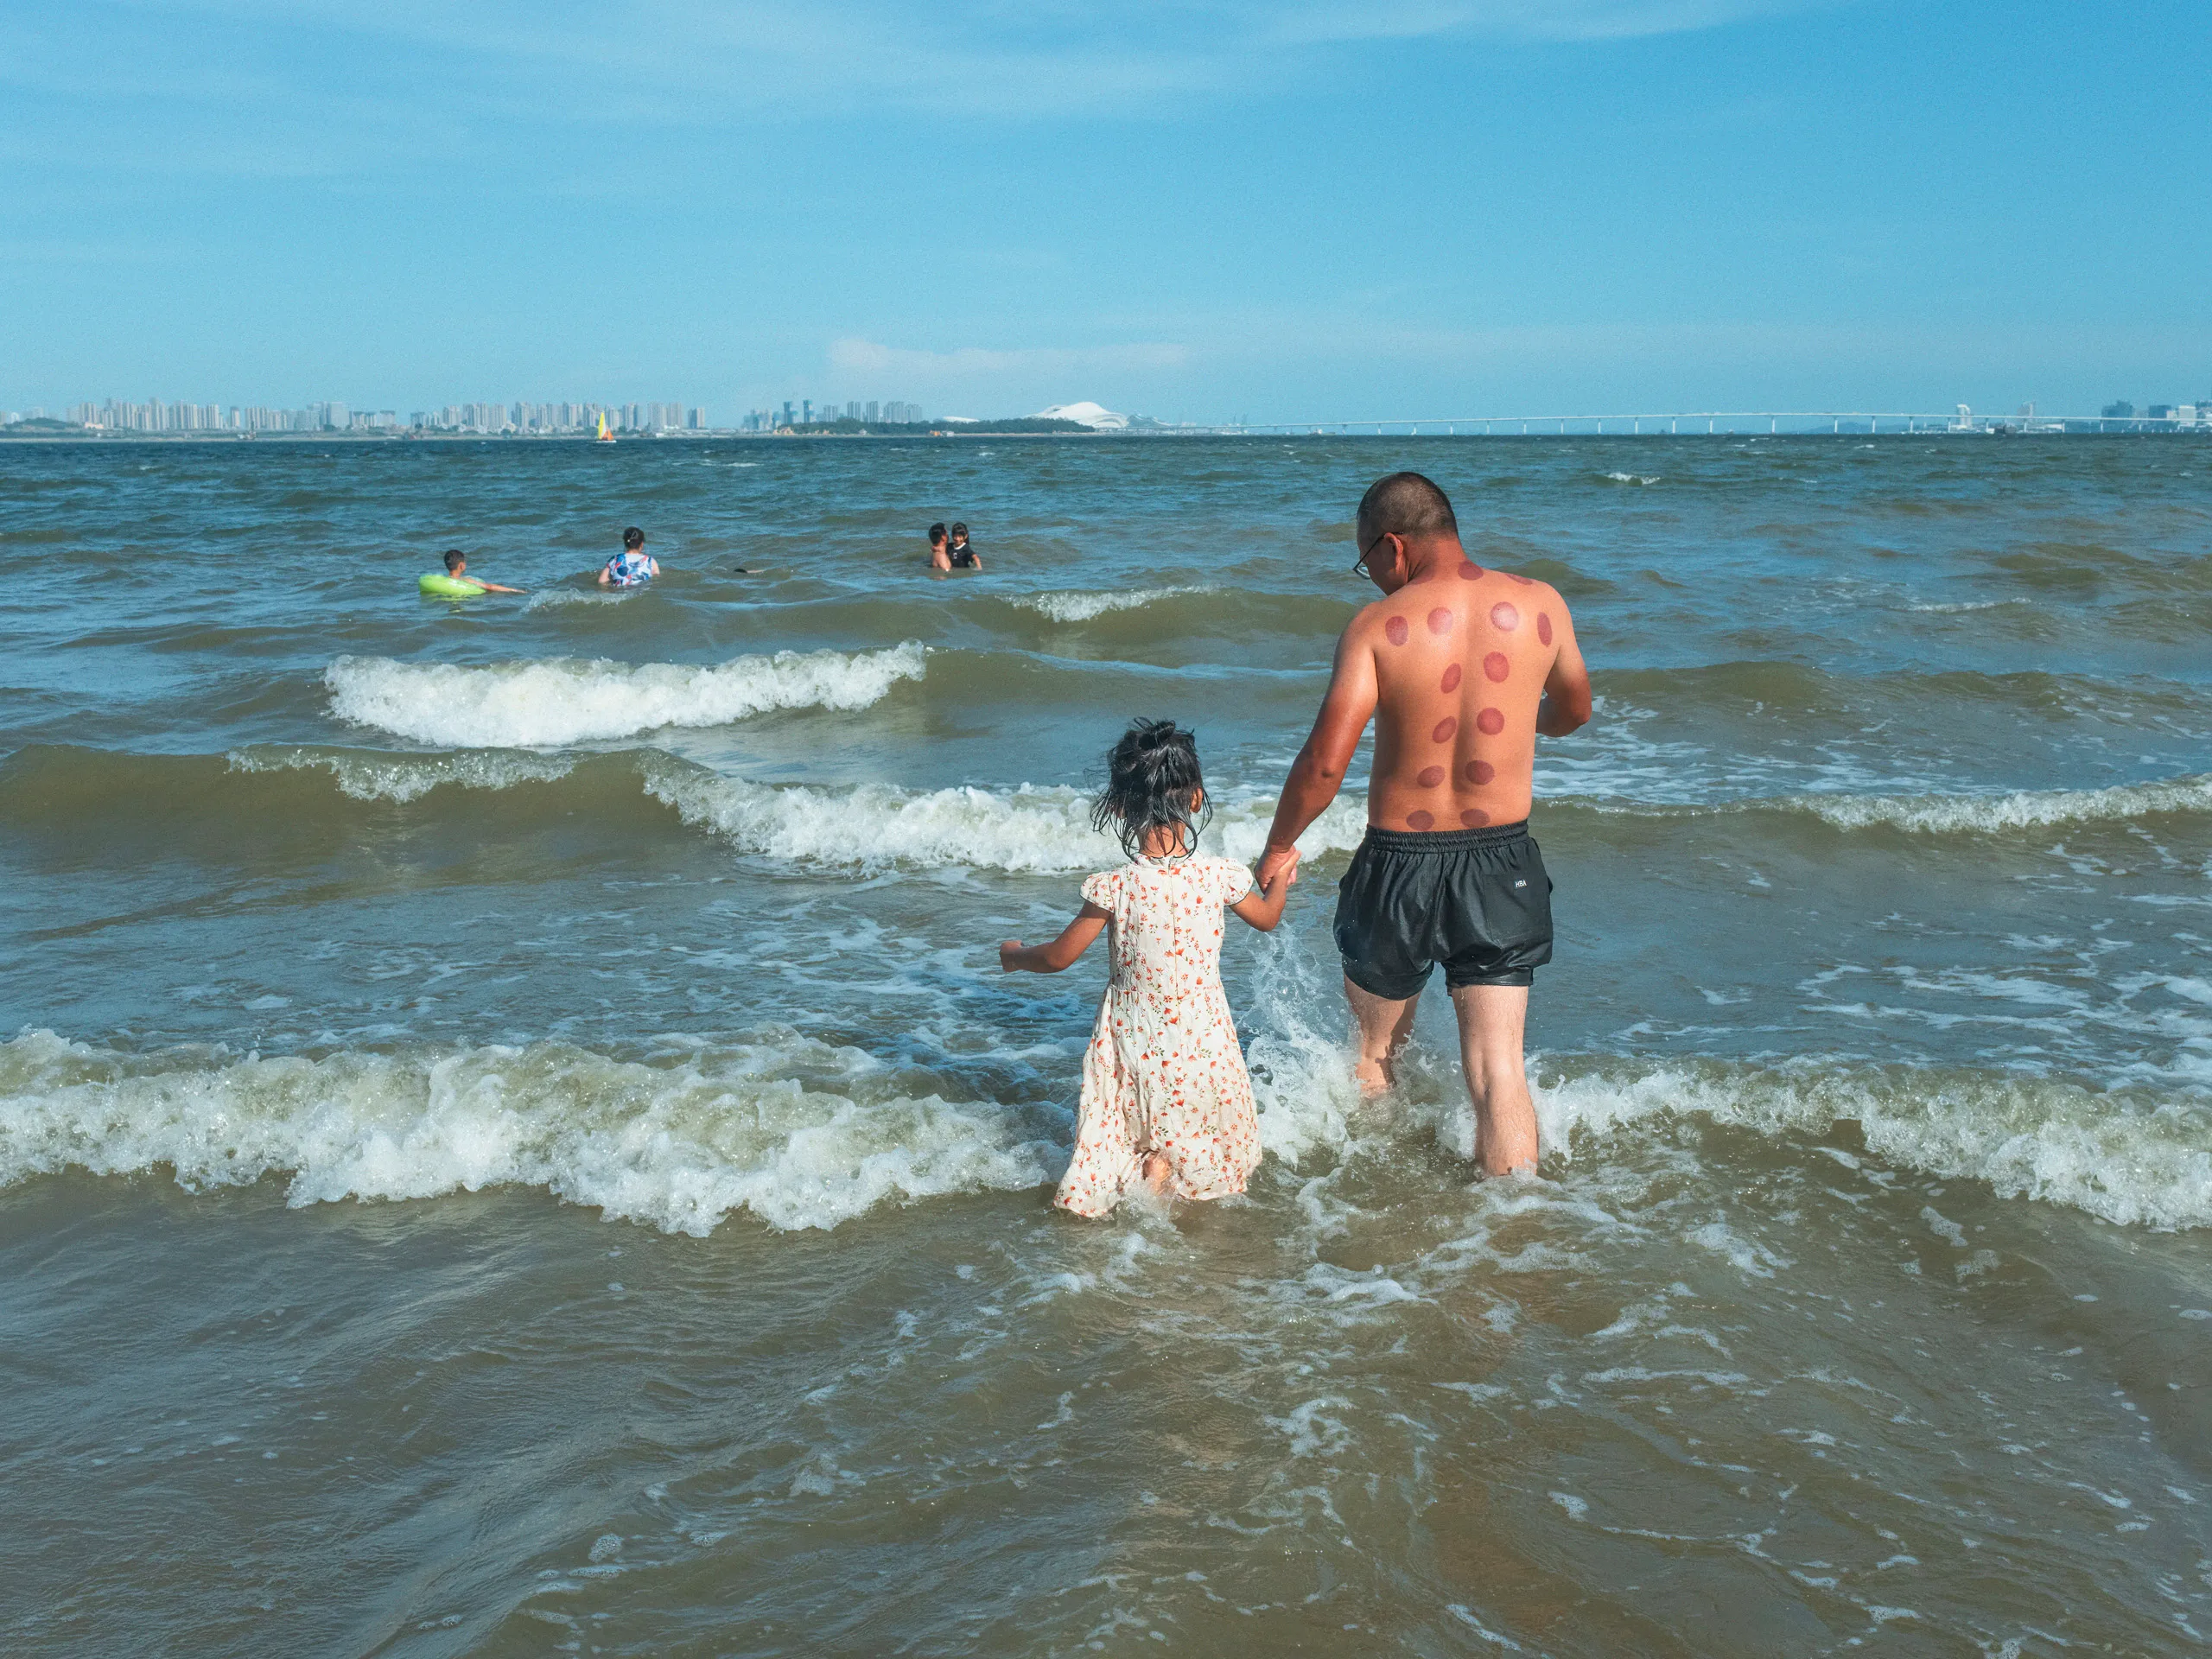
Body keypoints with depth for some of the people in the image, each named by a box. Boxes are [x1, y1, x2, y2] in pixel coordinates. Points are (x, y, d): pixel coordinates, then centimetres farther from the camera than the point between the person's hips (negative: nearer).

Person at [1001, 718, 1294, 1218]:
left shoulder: (1113, 888, -16)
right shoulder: (1220, 877, -11)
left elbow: (1058, 957, -4)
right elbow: (1267, 918, 11)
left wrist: (1014, 955, 18)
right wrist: (1280, 880, 33)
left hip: (1133, 1044, 0)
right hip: (1202, 1044, 0)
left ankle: (1146, 1166, -9)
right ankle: (1172, 1163, -13)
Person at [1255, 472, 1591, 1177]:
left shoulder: (1377, 626, -14)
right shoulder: (1540, 605, -3)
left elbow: (1324, 762, -20)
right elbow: (1574, 710, 16)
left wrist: (1279, 846, -3)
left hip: (1400, 863, -2)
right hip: (1502, 863, 2)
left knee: (1372, 1051, 21)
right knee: (1499, 1068, 5)